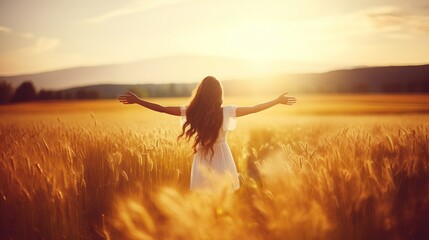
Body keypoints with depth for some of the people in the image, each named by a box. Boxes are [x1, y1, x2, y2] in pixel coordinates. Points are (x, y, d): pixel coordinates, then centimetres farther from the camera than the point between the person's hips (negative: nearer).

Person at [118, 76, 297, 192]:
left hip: (202, 160, 1)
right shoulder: (226, 112, -11)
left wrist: (137, 100, 5)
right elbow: (254, 109, -7)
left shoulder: (192, 112, -9)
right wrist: (278, 101, 2)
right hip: (222, 159, -1)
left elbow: (162, 109, -4)